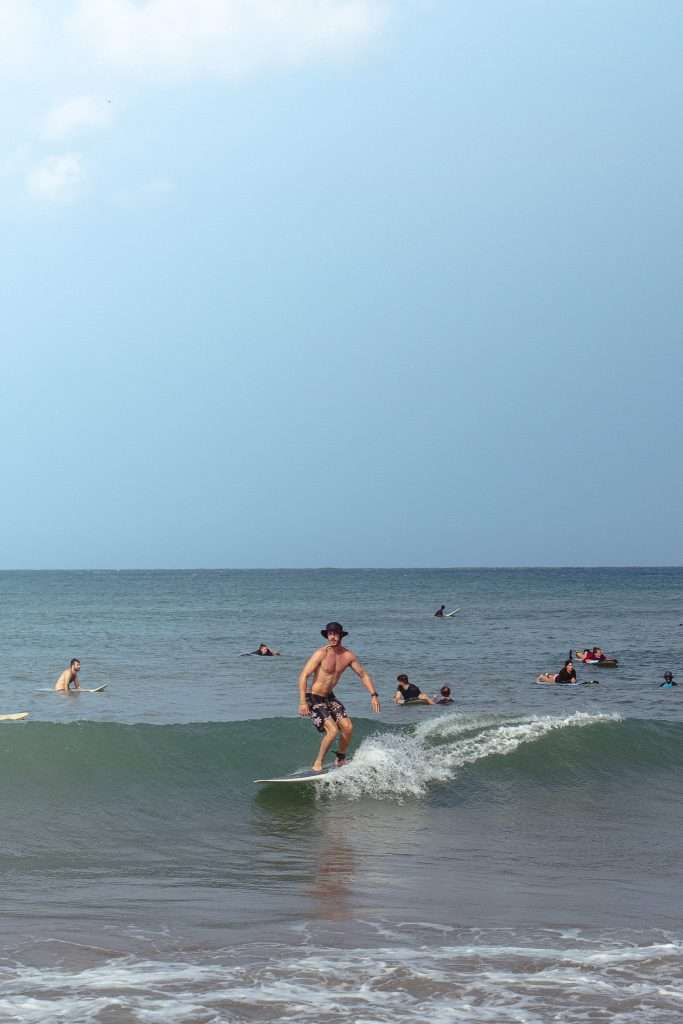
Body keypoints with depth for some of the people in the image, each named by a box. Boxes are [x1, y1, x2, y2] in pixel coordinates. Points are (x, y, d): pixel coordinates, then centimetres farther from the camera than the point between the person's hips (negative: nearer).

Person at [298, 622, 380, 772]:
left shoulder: (348, 655, -2)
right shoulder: (321, 653, -19)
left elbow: (363, 675, 9)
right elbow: (303, 675, -20)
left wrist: (373, 695, -1)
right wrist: (303, 702, -25)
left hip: (330, 697, 6)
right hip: (314, 698, -6)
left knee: (348, 727, -4)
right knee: (332, 730, -20)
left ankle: (340, 760, 17)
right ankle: (317, 764, -5)